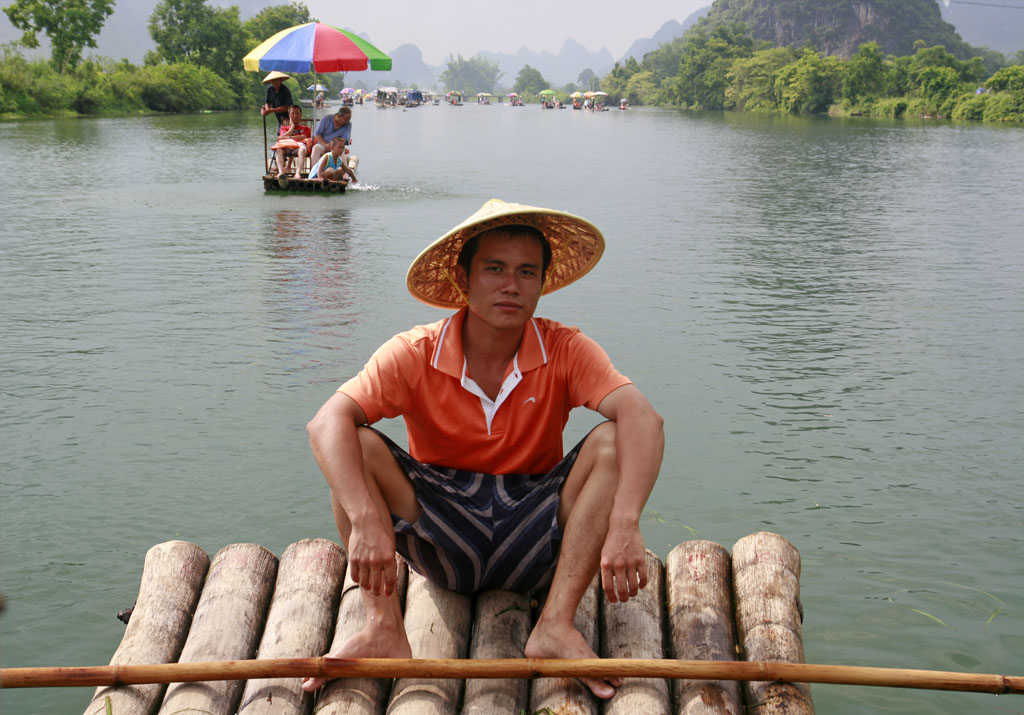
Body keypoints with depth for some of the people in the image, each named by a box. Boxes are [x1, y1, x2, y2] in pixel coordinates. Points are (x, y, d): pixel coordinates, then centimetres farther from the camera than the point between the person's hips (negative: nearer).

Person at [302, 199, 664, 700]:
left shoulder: (566, 351, -9)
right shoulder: (415, 354, -10)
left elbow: (642, 417, -26)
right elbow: (327, 422, -25)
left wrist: (624, 524, -43)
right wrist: (366, 520, -42)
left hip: (534, 543, 0)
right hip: (443, 542, 0)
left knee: (610, 443, -23)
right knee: (359, 448, -22)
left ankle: (556, 624, -28)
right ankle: (384, 629, -26)